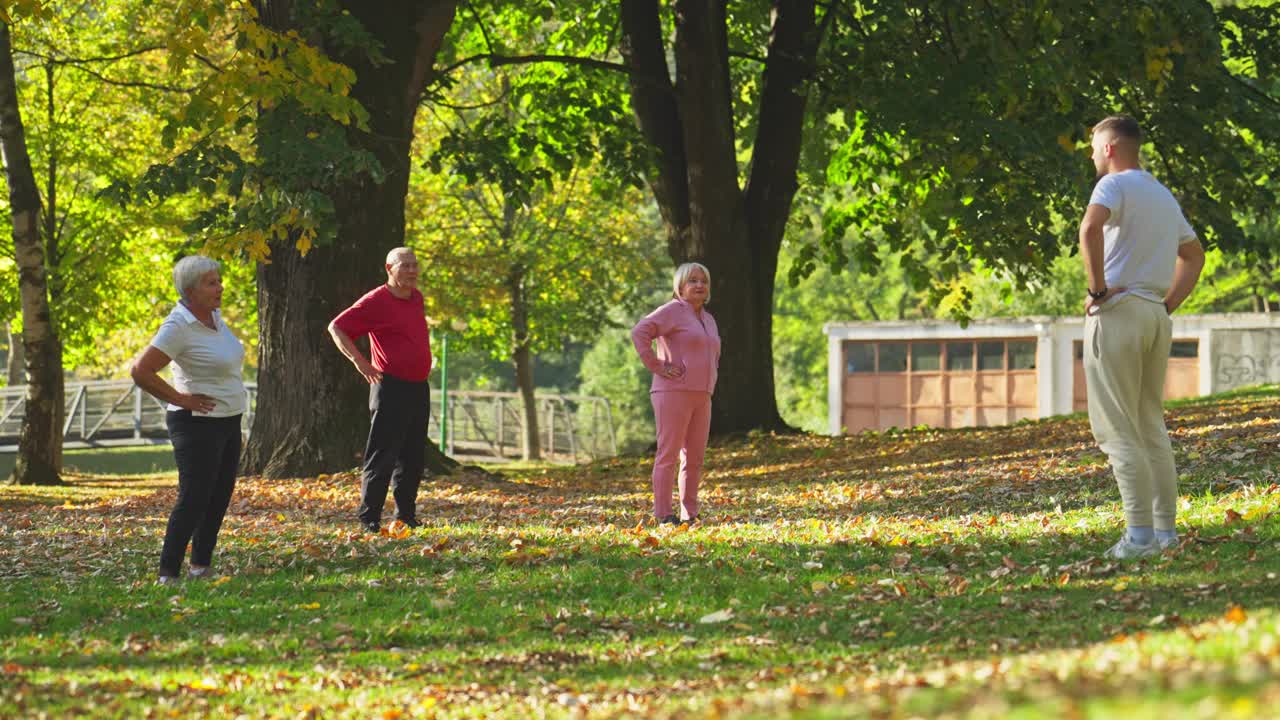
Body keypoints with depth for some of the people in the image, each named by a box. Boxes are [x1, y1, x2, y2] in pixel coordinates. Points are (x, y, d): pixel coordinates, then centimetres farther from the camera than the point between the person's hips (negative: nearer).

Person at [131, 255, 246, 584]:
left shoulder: (213, 315, 7)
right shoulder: (178, 326, -19)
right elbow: (140, 371, -25)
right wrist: (180, 399, -18)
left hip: (228, 421, 9)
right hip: (199, 424, -9)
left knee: (219, 498, 12)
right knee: (193, 499, -12)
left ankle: (201, 566, 21)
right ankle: (167, 575, -11)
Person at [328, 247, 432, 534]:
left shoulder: (416, 298, 13)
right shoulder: (376, 301, -11)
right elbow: (337, 327, -11)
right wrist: (359, 360, -18)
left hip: (419, 388, 8)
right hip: (391, 388, -8)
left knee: (413, 457, 11)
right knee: (382, 456, -7)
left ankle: (406, 515, 18)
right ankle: (369, 518, -3)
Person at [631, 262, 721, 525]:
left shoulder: (707, 319, 19)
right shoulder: (673, 311, -6)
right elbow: (639, 333, -18)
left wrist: (710, 373, 20)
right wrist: (657, 366, -18)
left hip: (700, 396, 8)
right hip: (674, 392, -8)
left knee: (695, 456, 7)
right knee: (669, 453, -7)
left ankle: (689, 514, 13)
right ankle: (663, 515, -6)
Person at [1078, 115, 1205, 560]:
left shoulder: (1116, 184, -6)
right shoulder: (1164, 195, 21)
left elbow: (1090, 227, -27)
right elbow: (1194, 254, 31)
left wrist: (1098, 287, -19)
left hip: (1117, 311, -8)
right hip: (1156, 316, 8)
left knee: (1118, 430, -7)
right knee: (1151, 427, 13)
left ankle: (1140, 534, -13)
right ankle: (1166, 529, 10)